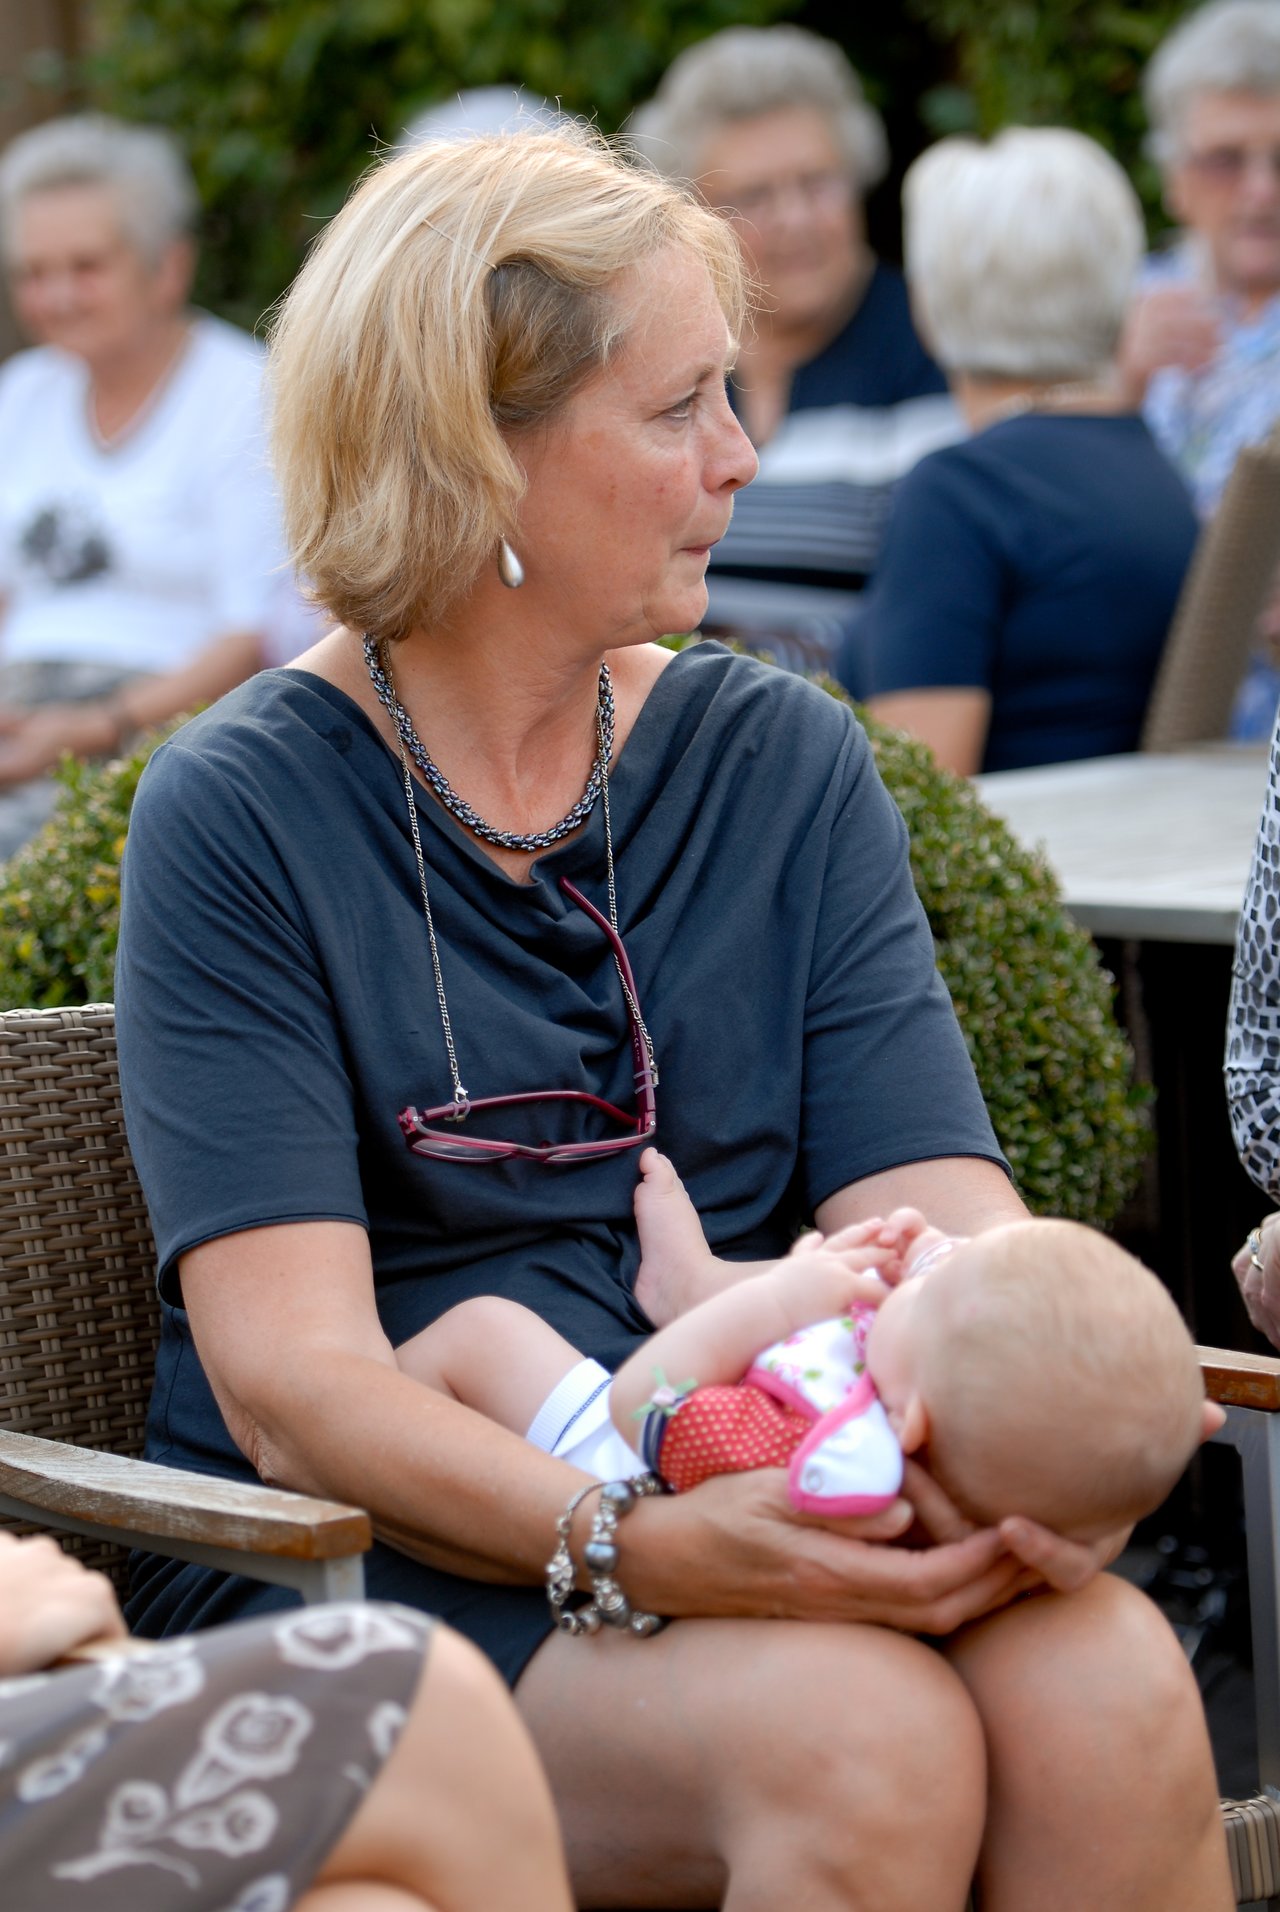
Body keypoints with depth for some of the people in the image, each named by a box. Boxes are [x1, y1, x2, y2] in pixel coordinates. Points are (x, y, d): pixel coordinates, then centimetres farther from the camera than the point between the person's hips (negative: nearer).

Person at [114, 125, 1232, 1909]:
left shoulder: (788, 762, 11)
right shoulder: (237, 813, -4)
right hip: (380, 1560, -4)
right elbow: (289, 1374, -14)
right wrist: (628, 1550, -30)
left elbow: (944, 1214, 0)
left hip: (766, 1525, 4)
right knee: (869, 1740, -32)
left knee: (1108, 1699, -27)